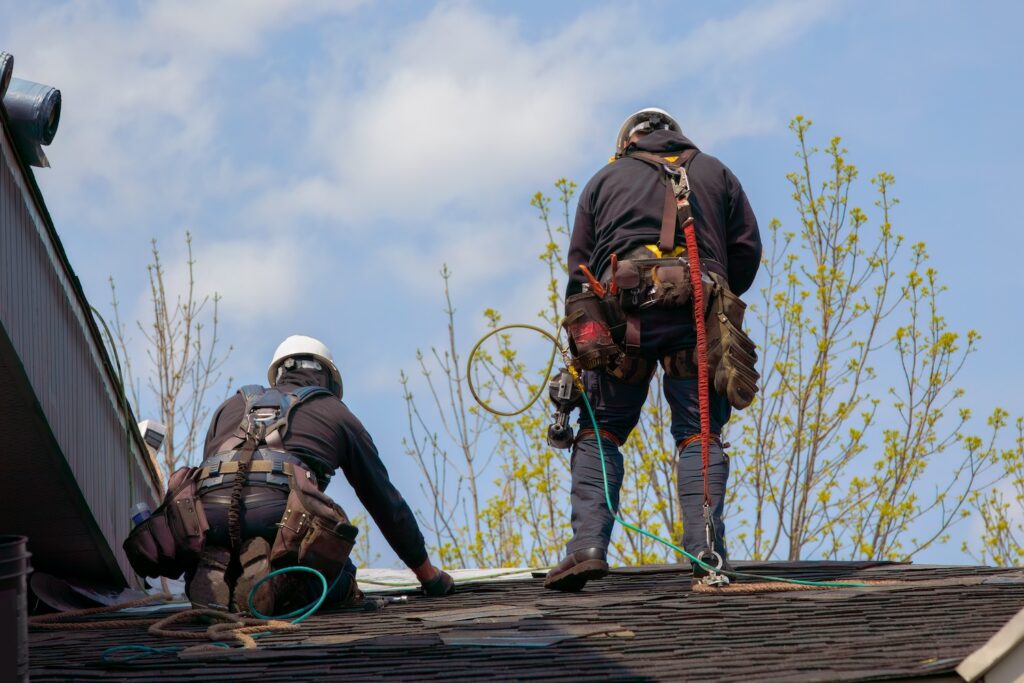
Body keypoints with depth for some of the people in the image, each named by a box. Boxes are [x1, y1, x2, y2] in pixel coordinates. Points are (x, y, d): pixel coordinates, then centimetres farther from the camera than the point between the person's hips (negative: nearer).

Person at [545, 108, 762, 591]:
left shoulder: (606, 179, 22)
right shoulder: (714, 173, 23)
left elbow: (578, 266, 16)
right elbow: (747, 250, 13)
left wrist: (579, 341, 17)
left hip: (623, 311, 0)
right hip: (698, 314, 0)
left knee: (599, 433, 5)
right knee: (700, 434, 1)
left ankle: (588, 547, -9)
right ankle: (706, 552, -12)